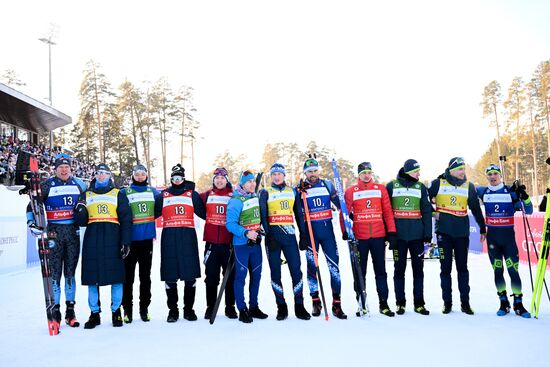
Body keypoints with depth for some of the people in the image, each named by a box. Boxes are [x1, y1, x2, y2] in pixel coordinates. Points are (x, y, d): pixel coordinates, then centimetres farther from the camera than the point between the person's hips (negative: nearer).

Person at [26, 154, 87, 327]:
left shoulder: (78, 184, 9)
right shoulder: (47, 185, -1)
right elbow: (32, 207, 2)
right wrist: (32, 223, -11)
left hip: (73, 232, 3)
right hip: (54, 232, -3)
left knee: (70, 272, 8)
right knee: (55, 272, -2)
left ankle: (70, 310, 15)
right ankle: (55, 310, 7)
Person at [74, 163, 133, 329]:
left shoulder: (118, 195, 11)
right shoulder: (86, 195, 17)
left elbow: (126, 219, 4)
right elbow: (81, 221, 13)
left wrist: (126, 242, -6)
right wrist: (80, 210, -9)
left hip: (113, 239, -2)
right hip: (92, 239, 2)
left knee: (116, 274, -2)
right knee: (92, 276, 2)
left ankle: (116, 311, 10)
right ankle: (94, 313, 13)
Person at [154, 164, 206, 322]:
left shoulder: (192, 194, 12)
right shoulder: (163, 195, 15)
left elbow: (204, 213, 10)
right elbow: (153, 213, 12)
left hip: (188, 236, 0)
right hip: (169, 237, 0)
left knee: (190, 275, 0)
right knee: (170, 275, 1)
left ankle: (188, 308, 13)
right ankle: (172, 310, 14)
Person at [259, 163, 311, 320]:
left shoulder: (292, 191, 15)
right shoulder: (266, 192, 7)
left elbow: (299, 213, 15)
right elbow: (263, 215, -1)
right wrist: (268, 234, -12)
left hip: (289, 234, 2)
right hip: (273, 234, -1)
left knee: (296, 269, -3)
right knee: (275, 271, 2)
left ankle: (299, 306, 5)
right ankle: (281, 306, 11)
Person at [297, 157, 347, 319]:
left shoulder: (327, 185, 8)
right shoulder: (300, 189, 3)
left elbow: (339, 203, 10)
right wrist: (302, 234, -9)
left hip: (327, 229, 1)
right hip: (310, 230, -1)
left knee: (334, 265, -2)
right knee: (312, 266, 5)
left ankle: (336, 303, 3)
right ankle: (315, 301, 18)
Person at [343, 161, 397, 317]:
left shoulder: (381, 189, 7)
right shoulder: (351, 191, 4)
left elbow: (388, 212, 6)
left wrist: (391, 233, 1)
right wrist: (345, 231, -7)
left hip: (378, 236, 1)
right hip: (359, 237, -1)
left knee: (380, 271, 8)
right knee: (360, 272, 7)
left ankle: (383, 303, 16)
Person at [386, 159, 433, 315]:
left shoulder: (421, 187, 8)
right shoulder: (391, 186, 2)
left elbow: (426, 211, 6)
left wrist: (428, 235, 0)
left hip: (417, 234, 2)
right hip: (398, 234, -2)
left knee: (418, 268, 6)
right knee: (399, 268, 5)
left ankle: (419, 303, 15)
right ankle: (400, 303, 15)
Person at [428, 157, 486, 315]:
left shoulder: (468, 186, 6)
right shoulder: (438, 183, 0)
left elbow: (476, 208, 11)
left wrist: (482, 228, 13)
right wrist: (433, 212, -2)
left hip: (462, 232, 2)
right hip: (444, 231, -1)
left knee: (462, 267, 6)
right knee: (445, 267, 4)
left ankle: (465, 302, 14)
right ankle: (447, 302, 12)